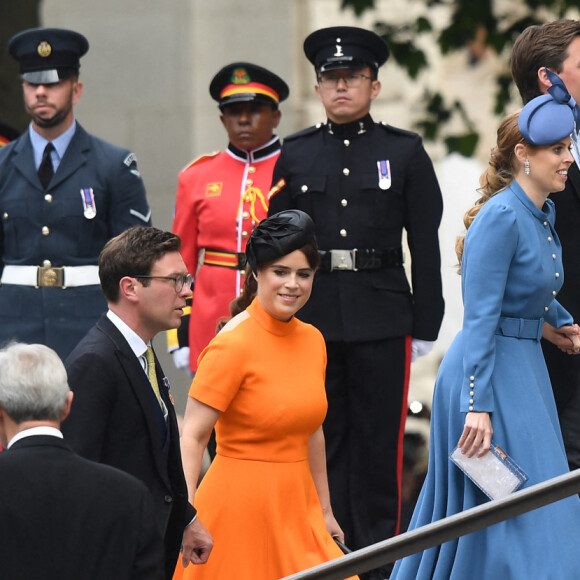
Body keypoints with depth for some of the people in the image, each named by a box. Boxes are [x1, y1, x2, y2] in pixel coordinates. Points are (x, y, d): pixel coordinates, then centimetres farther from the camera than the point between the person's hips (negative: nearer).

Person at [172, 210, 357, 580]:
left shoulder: (312, 340, 8)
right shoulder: (234, 344, -13)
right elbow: (193, 436, -16)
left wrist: (324, 511, 22)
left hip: (296, 507, 6)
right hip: (239, 504, -6)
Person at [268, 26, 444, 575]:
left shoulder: (405, 152, 4)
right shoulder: (295, 154, 9)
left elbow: (425, 245, 3)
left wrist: (425, 324, -1)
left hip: (382, 318, -2)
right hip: (312, 317, 2)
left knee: (378, 441, 1)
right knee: (323, 439, 5)